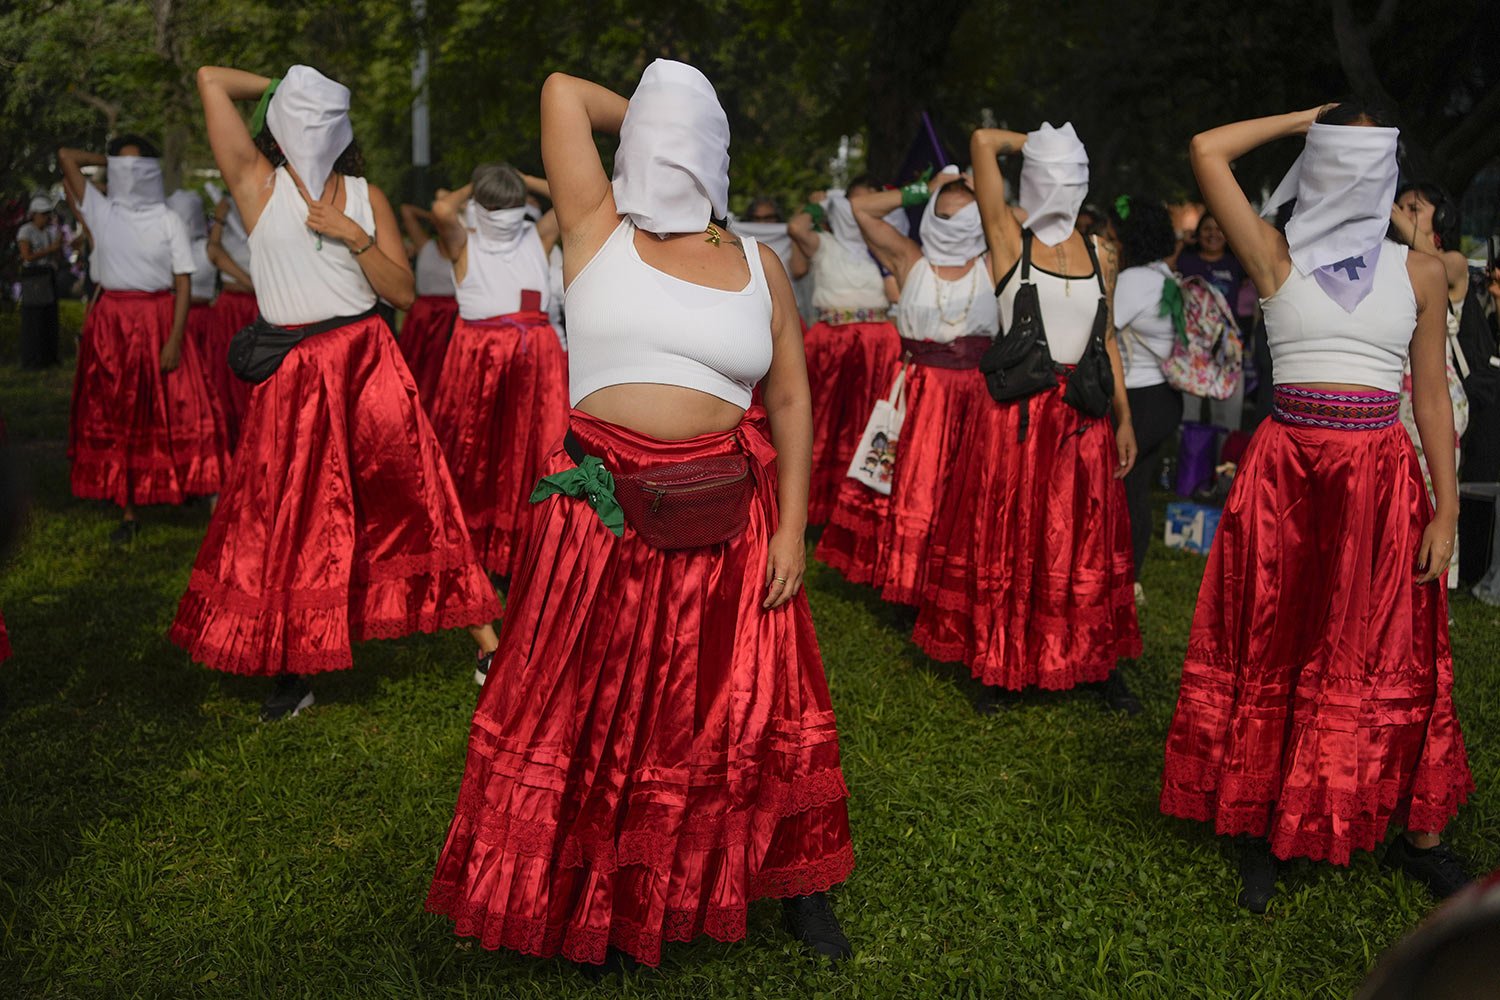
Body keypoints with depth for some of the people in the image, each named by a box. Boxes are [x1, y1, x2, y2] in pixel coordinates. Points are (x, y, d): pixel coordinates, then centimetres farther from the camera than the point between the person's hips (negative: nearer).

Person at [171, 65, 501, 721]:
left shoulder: (365, 196, 10)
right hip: (292, 374, -1)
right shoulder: (259, 183, 4)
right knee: (286, 518, 2)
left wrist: (356, 238, -8)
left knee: (413, 497, 1)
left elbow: (404, 292, 5)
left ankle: (484, 637, 5)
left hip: (368, 363, 1)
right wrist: (277, 83, 13)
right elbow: (211, 80, -2)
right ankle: (290, 671, 14)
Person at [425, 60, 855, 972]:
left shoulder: (758, 266, 7)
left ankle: (792, 879, 29)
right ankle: (607, 901, 25)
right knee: (602, 710, 7)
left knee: (750, 705, 9)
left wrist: (791, 528, -1)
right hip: (603, 512, -1)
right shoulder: (600, 232, 3)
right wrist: (646, 115, 16)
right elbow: (564, 92, 0)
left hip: (725, 515, 1)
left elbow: (792, 401, 6)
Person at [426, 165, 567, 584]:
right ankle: (470, 546, 16)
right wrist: (471, 189, 3)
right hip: (478, 359, -2)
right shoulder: (464, 246, 4)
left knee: (532, 452, 0)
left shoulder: (538, 239, 12)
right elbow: (442, 211, -16)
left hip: (534, 358, 2)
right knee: (476, 455, 5)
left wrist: (525, 180, 11)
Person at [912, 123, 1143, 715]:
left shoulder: (1094, 250, 12)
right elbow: (983, 142, -7)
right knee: (1007, 538, 3)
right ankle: (1000, 665, 16)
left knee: (1086, 542, 10)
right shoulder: (1009, 239, 0)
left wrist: (1124, 418, 11)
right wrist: (1029, 141, 12)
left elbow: (1107, 340, 15)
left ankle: (1099, 662, 21)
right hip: (1017, 414, -4)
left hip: (1084, 418, 4)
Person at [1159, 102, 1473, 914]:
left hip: (1384, 478, 1)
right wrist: (1305, 118, 7)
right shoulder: (1278, 259, 3)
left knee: (1394, 660, 7)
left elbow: (1432, 396, 7)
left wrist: (1446, 511, 1)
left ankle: (1418, 834, 20)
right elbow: (1207, 150, -4)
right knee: (1272, 655, 5)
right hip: (1286, 473, -1)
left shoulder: (1418, 272, 8)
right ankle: (1259, 830, 17)